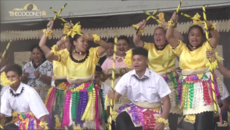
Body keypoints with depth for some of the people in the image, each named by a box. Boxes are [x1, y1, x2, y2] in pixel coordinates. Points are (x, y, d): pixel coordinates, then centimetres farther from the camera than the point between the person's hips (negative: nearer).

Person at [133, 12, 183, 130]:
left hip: (169, 82, -3)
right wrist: (139, 29, -11)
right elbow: (136, 41, 5)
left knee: (171, 110, -7)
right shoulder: (149, 47, 12)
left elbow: (180, 38, -15)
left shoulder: (171, 47, 2)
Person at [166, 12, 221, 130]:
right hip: (188, 86, 2)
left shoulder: (206, 47, 10)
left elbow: (217, 37, -4)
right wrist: (172, 22, -1)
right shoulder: (182, 48, 14)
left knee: (203, 120, -13)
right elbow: (169, 37, 6)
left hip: (204, 85, -2)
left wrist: (210, 27, -22)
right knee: (189, 120, 1)